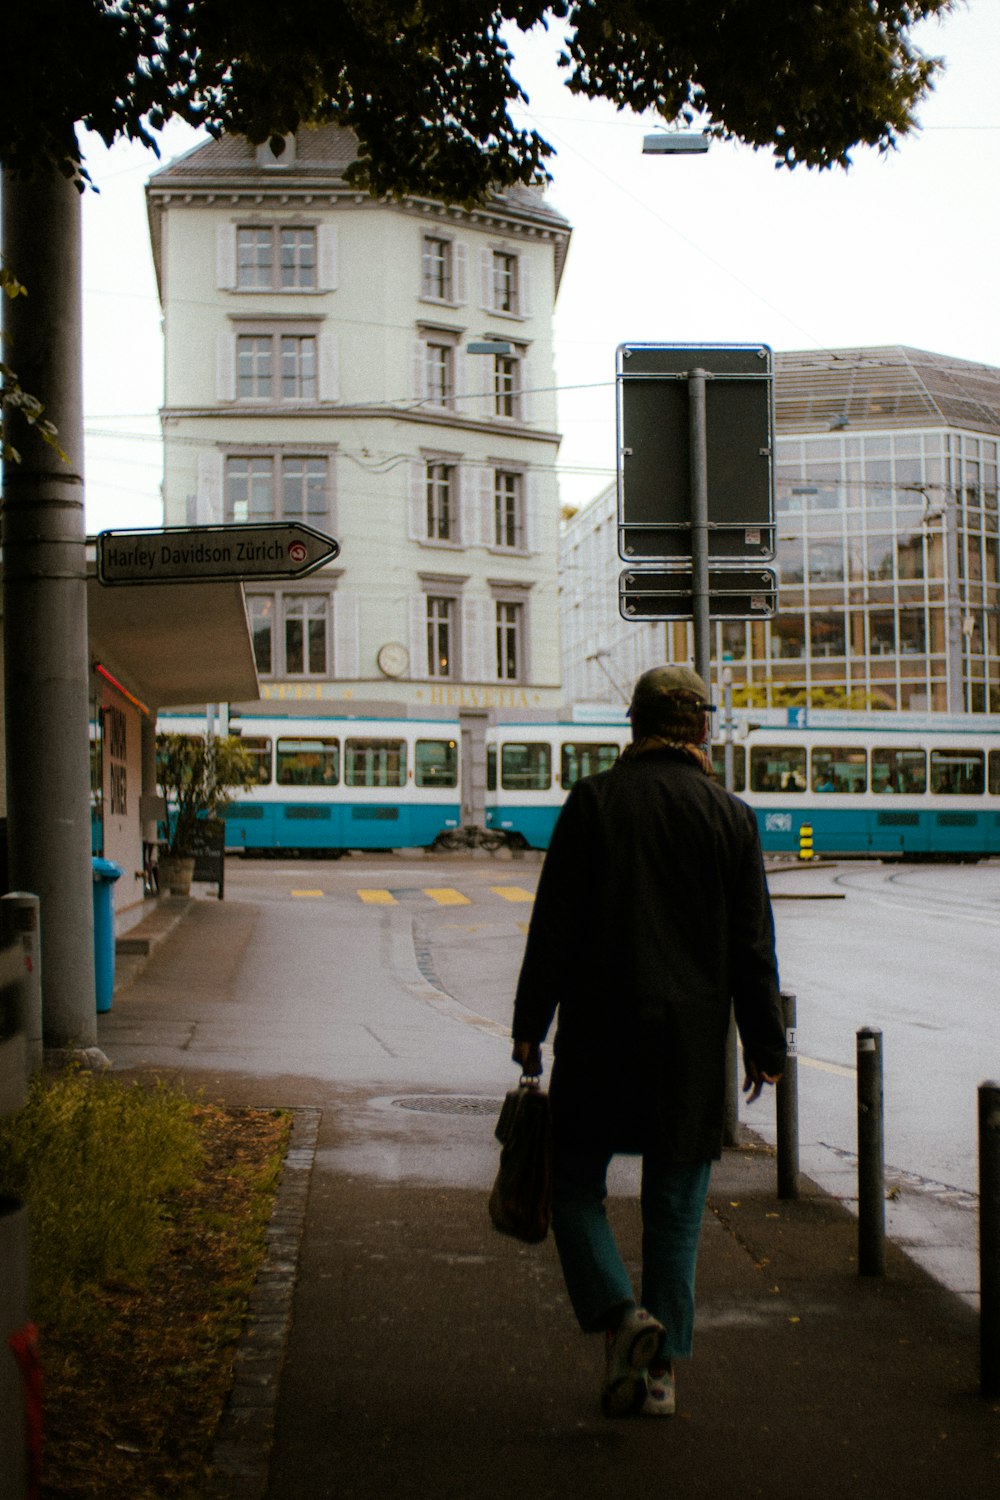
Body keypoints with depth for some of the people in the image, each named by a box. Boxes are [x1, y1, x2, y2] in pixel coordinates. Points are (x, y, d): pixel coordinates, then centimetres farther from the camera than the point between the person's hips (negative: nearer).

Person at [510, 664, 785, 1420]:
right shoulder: (730, 816, 2)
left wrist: (531, 1025, 3)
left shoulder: (593, 801, -2)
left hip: (600, 1031, -2)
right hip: (693, 1038, 2)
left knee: (575, 1185, 11)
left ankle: (620, 1316, -10)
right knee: (675, 1204, 10)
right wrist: (765, 1045, 11)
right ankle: (661, 1370, 13)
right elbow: (753, 945, 3)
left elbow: (554, 925, -3)